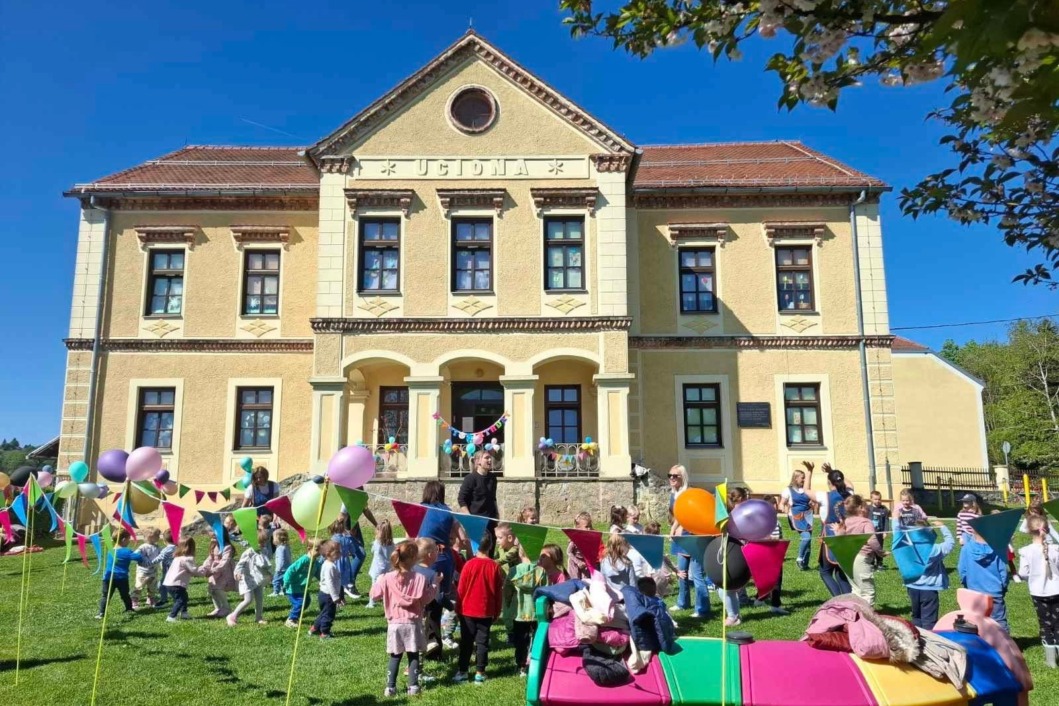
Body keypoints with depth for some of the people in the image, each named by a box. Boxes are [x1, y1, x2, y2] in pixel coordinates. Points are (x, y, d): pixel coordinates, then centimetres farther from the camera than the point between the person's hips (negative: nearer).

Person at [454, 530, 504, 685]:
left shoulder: (469, 564, -13)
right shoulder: (495, 567, -8)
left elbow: (461, 589, -5)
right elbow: (499, 592, 0)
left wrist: (458, 608, 7)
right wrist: (497, 611, 11)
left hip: (467, 610, -1)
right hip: (487, 612, 1)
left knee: (466, 642, 9)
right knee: (482, 641, 9)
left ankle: (462, 671, 12)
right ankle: (480, 673, 9)